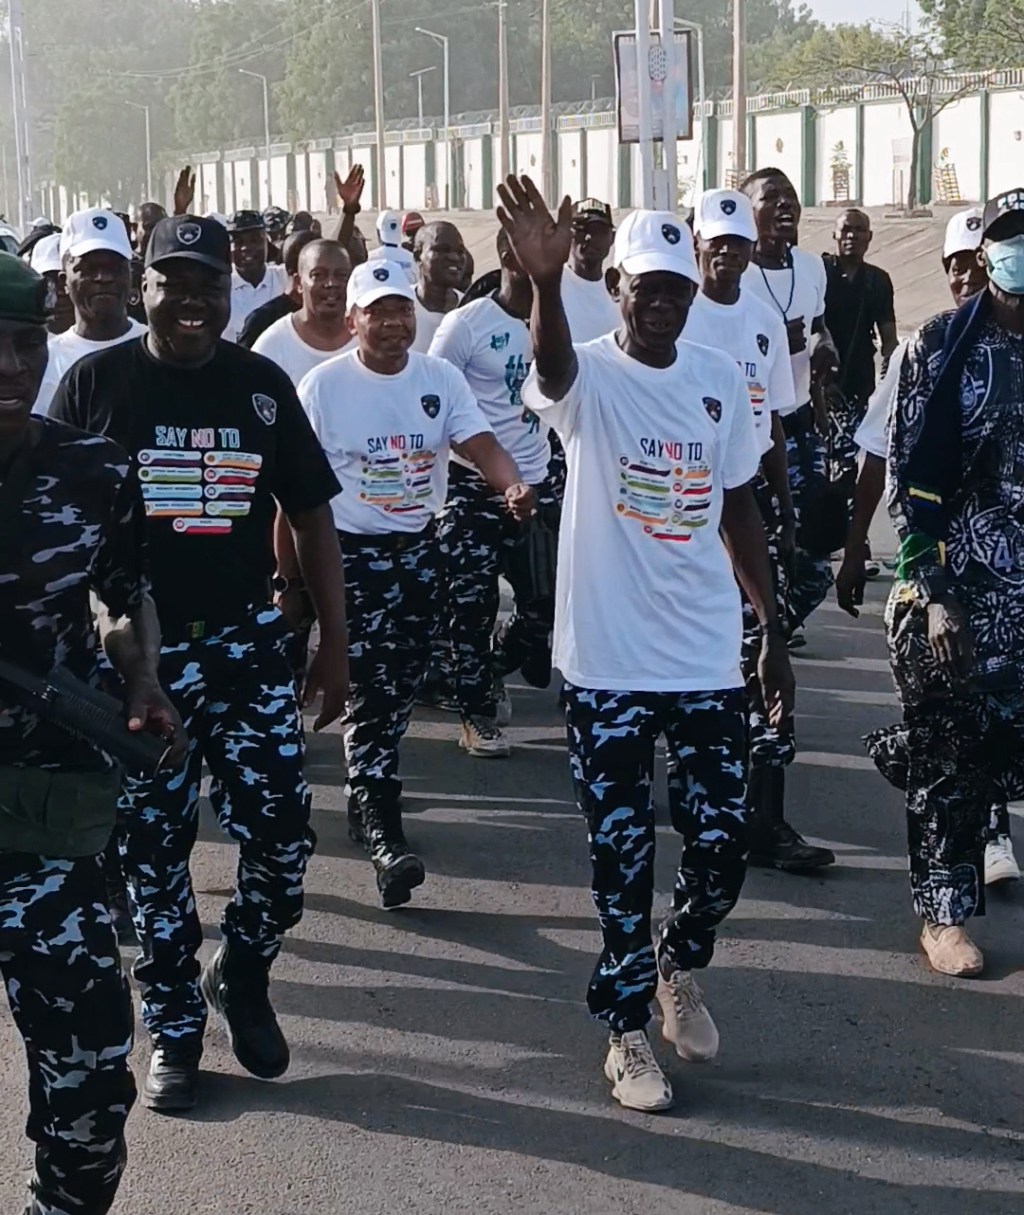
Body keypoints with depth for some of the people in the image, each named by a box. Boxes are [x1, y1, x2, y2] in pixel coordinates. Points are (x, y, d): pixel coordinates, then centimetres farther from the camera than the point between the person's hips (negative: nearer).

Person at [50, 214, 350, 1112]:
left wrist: (335, 641, 3)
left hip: (247, 641, 2)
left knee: (282, 831, -1)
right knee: (152, 845, 7)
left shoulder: (263, 385, 2)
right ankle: (174, 1029, 24)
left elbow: (311, 516, 6)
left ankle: (244, 979, 27)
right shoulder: (95, 383, -3)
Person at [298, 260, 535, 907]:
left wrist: (512, 485, -32)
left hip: (420, 547, 5)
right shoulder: (325, 385, -7)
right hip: (350, 550, -5)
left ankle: (366, 792, 35)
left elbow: (481, 443, -9)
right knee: (371, 687, -10)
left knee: (405, 681, 13)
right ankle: (383, 834, -10)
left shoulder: (440, 377, 2)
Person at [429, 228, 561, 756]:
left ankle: (494, 666, 33)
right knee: (471, 603, -2)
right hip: (474, 486, -5)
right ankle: (477, 713, 11)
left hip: (536, 484, 5)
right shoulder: (467, 323, -10)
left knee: (547, 595, 6)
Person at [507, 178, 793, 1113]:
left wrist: (774, 630, 10)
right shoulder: (588, 377, -9)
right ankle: (629, 1031, 22)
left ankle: (681, 968, 36)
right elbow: (550, 363, -35)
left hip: (707, 656, 4)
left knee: (723, 842, 7)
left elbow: (739, 511, 12)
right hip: (608, 660, -3)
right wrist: (544, 280, -56)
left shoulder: (721, 379, 4)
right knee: (622, 856, 5)